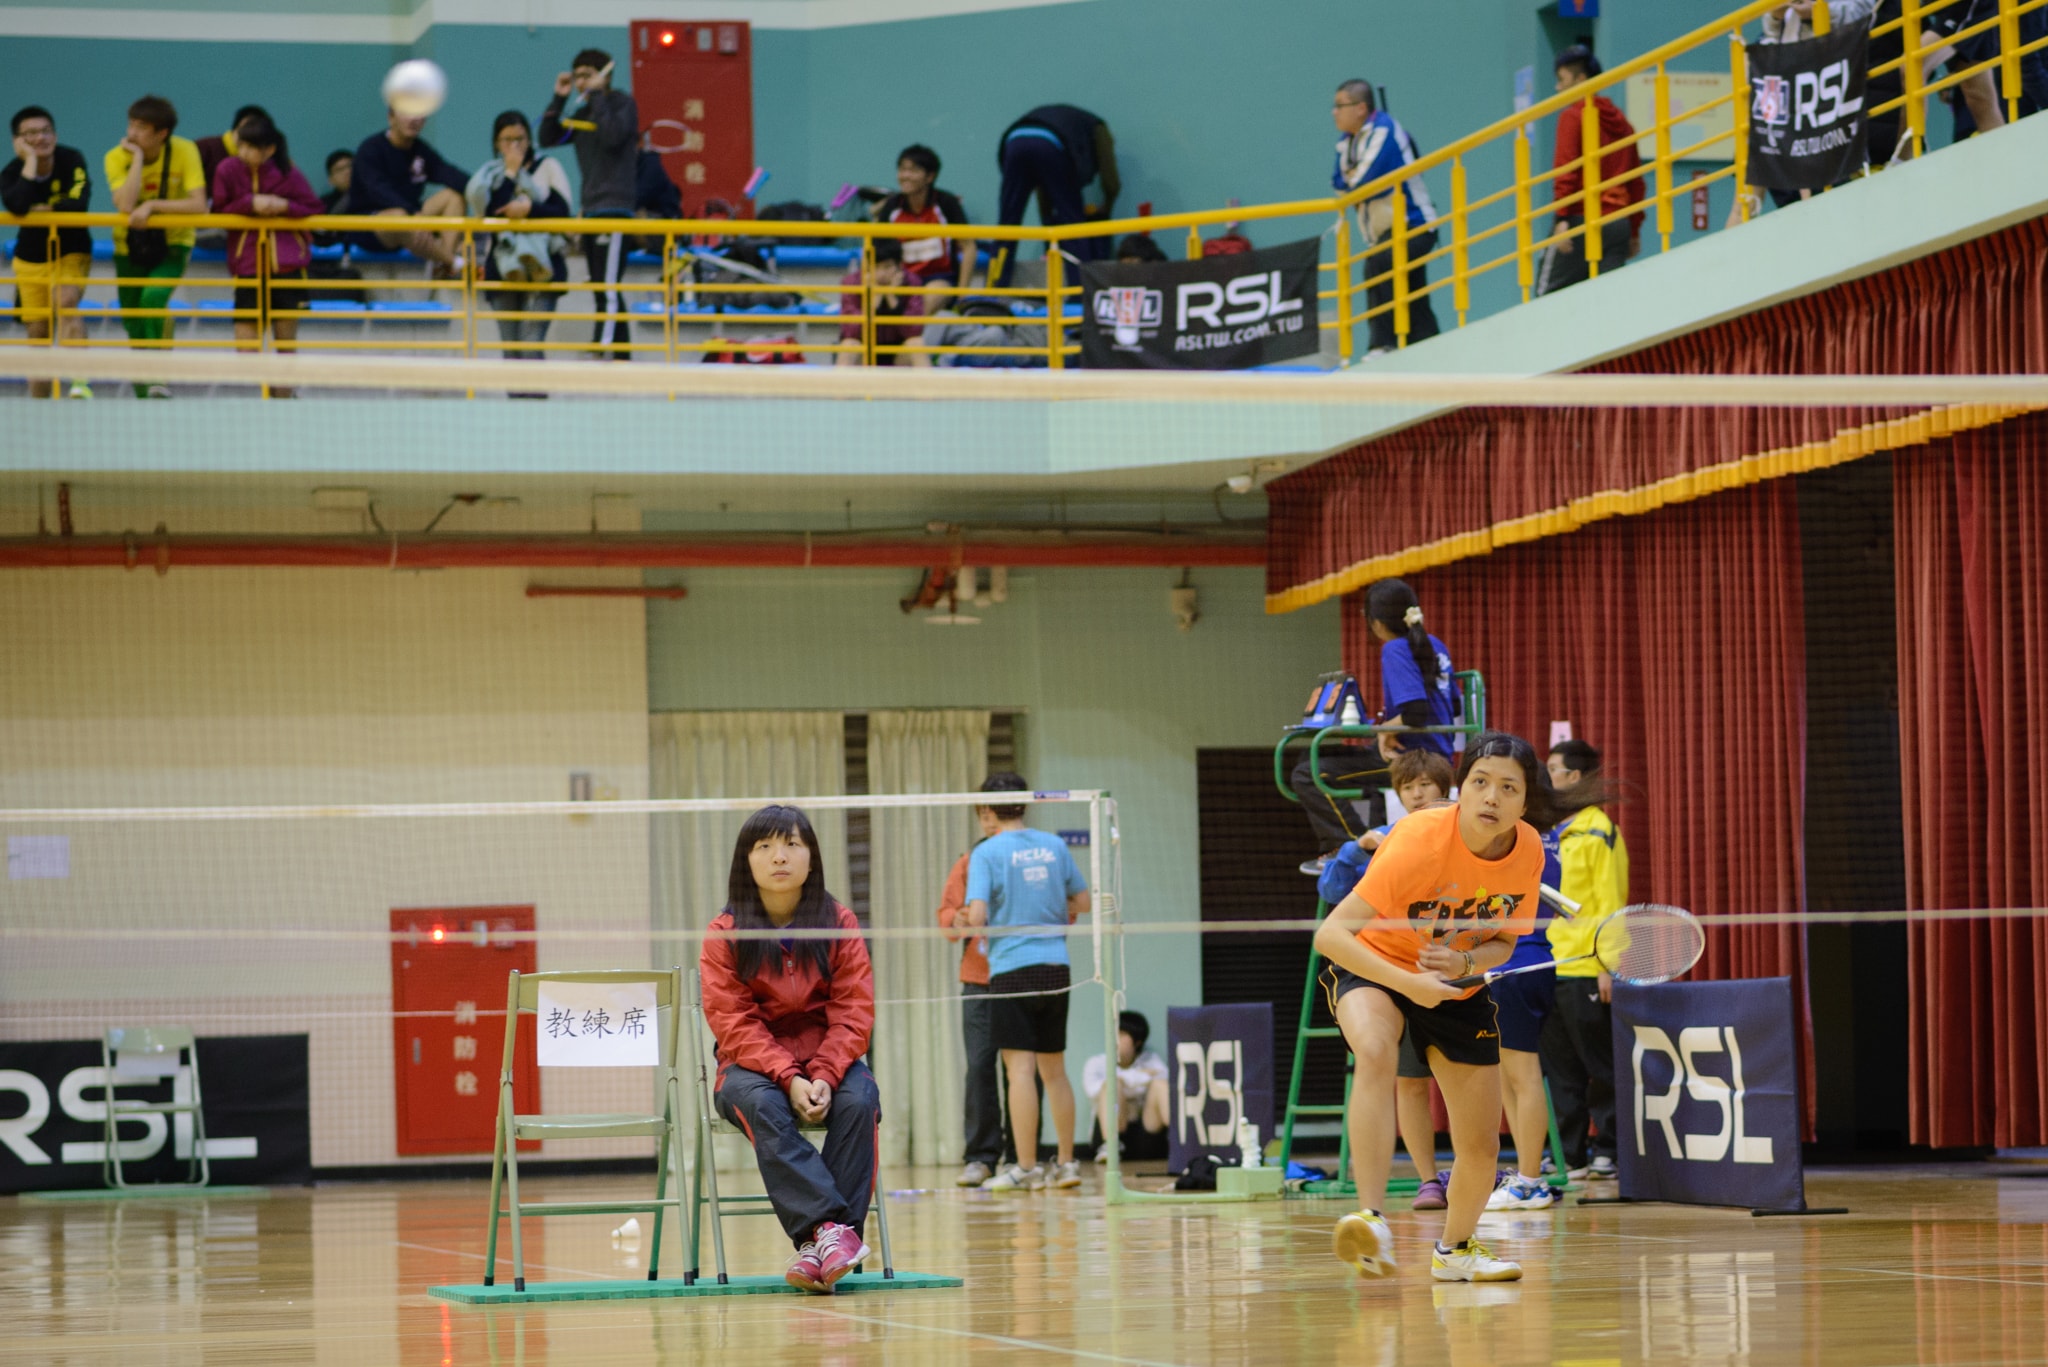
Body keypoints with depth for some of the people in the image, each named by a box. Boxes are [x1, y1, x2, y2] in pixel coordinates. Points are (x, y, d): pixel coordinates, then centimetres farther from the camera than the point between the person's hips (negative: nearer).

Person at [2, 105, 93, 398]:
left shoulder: (71, 160, -12)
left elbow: (80, 203, -25)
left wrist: (45, 210, -18)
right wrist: (30, 160, -28)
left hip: (71, 252, -2)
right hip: (31, 258, 2)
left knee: (67, 302, -29)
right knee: (38, 331, 5)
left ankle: (79, 381, -39)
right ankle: (39, 403, 16)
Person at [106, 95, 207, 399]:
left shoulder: (184, 152, -17)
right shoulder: (118, 157, -15)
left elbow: (199, 204, -24)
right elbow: (126, 206, -30)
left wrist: (152, 206, -27)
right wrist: (138, 158, -28)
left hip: (172, 241, -3)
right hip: (130, 245, 3)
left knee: (154, 297, -29)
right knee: (132, 321, 6)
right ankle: (143, 389, 28)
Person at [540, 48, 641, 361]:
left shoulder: (623, 104, -2)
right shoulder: (583, 111, 19)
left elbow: (612, 136, -20)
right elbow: (548, 138, 14)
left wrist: (597, 95, -14)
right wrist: (559, 99, 6)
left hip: (615, 206, -9)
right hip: (591, 209, 9)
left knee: (608, 288, -16)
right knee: (601, 290, 8)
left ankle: (602, 351, -24)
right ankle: (622, 357, 10)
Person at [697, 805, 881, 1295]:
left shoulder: (840, 924, 3)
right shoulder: (724, 934, -1)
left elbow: (852, 1012, -3)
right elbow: (735, 1024, -8)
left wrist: (824, 1077, -20)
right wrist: (788, 1079, -22)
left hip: (828, 1063, 1)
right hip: (754, 1066, -1)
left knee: (858, 1102, -31)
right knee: (763, 1107, -35)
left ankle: (817, 1244, -35)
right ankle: (830, 1227, -45)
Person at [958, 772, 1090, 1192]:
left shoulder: (987, 853, -6)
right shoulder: (1054, 846, 9)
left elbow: (977, 916, -13)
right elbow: (1083, 902, 15)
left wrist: (965, 919, 9)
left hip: (1012, 969, -5)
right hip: (1056, 965, 5)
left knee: (1021, 1069, -6)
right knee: (1054, 1070, 13)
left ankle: (1026, 1168, -8)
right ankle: (1066, 1164, 16)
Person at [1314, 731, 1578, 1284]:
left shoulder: (1528, 850, -16)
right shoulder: (1420, 841, -32)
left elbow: (1503, 941, -1)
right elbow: (1330, 935, -33)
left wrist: (1464, 963, -23)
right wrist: (1406, 984, -42)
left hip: (1460, 984, 5)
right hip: (1374, 965, -5)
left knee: (1481, 1148, 6)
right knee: (1375, 1052, -39)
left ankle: (1454, 1250, 36)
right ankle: (1370, 1220, -45)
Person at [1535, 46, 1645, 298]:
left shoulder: (1572, 117, -3)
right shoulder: (1621, 121, 17)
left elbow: (1565, 172, -13)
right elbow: (1636, 181, 18)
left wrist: (1562, 218, -17)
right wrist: (1635, 230, 21)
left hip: (1581, 220, -6)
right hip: (1619, 224, 7)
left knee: (1548, 294, -3)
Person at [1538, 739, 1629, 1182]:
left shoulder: (1598, 831, -7)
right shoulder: (1552, 833, 17)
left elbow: (1611, 902, -12)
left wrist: (1609, 965, -17)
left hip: (1586, 971, -8)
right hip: (1550, 970, 8)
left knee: (1599, 1065, -2)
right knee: (1560, 1069, 8)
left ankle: (1608, 1150, 2)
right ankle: (1569, 1154, 12)